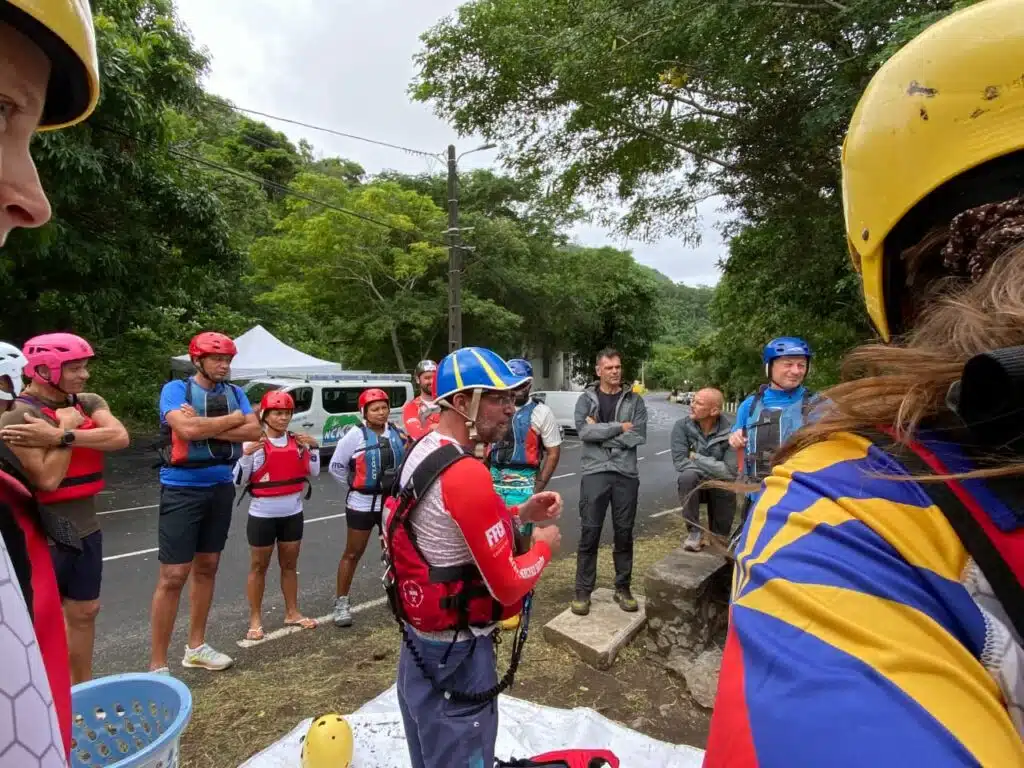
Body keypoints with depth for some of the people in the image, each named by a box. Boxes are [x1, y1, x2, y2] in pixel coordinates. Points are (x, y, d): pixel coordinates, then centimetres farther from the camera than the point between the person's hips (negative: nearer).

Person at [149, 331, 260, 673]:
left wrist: (204, 426, -16)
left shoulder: (234, 393, 6)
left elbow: (254, 431, -7)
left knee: (207, 567, 15)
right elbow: (186, 428, -25)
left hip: (221, 488, 6)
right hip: (182, 490, -5)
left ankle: (195, 647, 31)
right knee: (173, 575, -4)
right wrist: (232, 419, -11)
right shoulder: (175, 389, -8)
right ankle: (157, 664, 9)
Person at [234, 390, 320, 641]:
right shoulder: (253, 443, -11)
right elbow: (239, 481, -10)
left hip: (293, 513, 4)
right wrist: (246, 455, -23)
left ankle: (292, 613, 29)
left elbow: (314, 473, 8)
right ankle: (255, 619, 21)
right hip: (262, 515, -4)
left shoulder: (297, 441, 2)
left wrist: (313, 448, -4)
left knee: (290, 564, 16)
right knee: (259, 567, 9)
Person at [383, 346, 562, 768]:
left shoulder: (423, 451, 0)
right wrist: (543, 547, -7)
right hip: (455, 648, -9)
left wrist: (519, 514, 3)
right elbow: (507, 586, -25)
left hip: (420, 636, 9)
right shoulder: (467, 474, -29)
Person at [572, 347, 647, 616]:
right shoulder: (586, 399, 5)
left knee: (624, 533, 11)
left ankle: (623, 588, 26)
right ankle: (583, 592, 15)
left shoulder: (634, 400, 6)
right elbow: (584, 430, -12)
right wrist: (620, 427, -11)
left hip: (626, 473, 2)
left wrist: (601, 432, -10)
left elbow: (639, 436, -7)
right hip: (594, 472, -1)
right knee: (589, 533, 3)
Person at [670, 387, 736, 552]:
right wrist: (714, 469, -22)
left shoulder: (730, 432, -16)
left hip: (720, 488, 0)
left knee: (720, 540, -4)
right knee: (688, 475, -34)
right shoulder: (682, 426, -15)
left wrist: (696, 458, -21)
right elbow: (680, 462, -20)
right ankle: (693, 531, -18)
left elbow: (730, 471, -21)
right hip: (693, 484, 0)